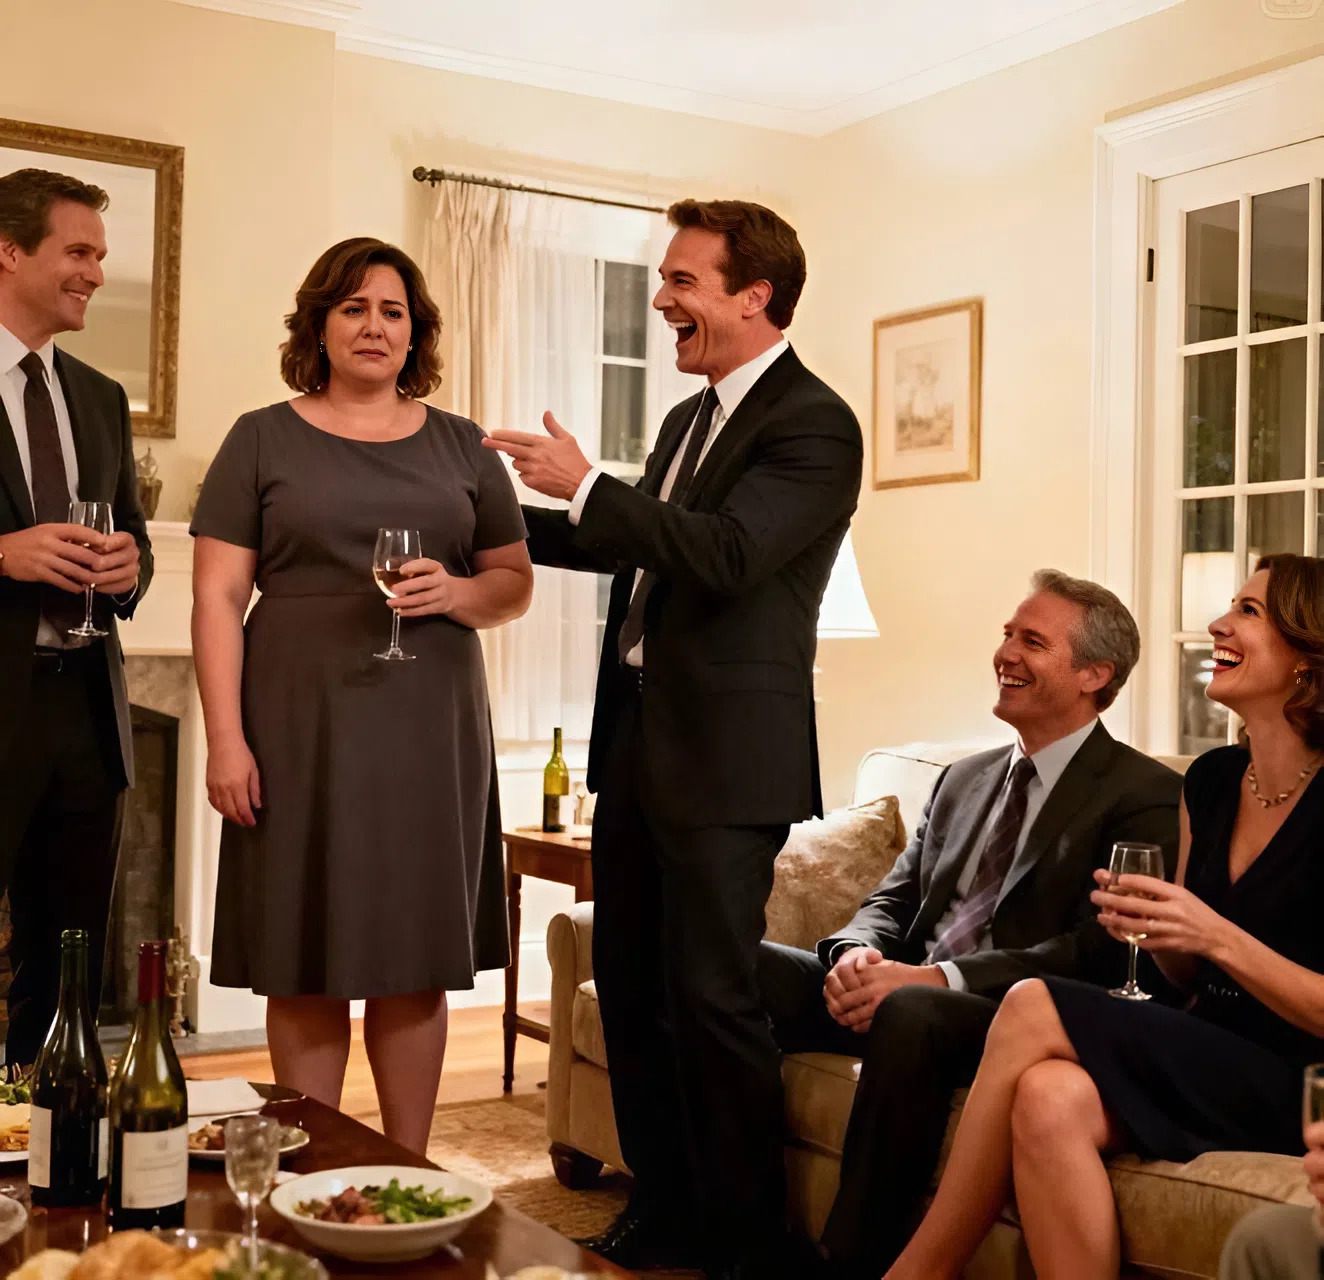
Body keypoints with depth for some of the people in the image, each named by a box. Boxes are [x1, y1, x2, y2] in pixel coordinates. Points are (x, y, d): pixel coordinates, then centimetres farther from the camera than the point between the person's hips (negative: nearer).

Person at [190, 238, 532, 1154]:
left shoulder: (461, 447, 11)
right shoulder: (264, 440, 5)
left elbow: (517, 584, 11)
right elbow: (218, 597, -1)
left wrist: (458, 593, -11)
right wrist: (226, 739, -9)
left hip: (430, 728, 2)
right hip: (302, 726, -2)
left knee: (416, 966, 6)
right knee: (307, 967, 3)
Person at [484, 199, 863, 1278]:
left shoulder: (813, 425, -11)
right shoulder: (688, 418, 17)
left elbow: (726, 551, -24)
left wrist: (584, 486, -21)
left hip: (723, 752, -9)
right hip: (636, 733, 9)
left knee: (712, 995, -3)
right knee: (629, 984, 14)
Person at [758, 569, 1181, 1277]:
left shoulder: (1146, 794, -2)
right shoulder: (965, 779, 21)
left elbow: (1098, 951, -14)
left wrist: (937, 977, -22)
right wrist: (857, 954, -8)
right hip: (895, 992, 7)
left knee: (911, 1014, -39)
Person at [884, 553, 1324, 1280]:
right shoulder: (1210, 782, 10)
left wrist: (1217, 937, -22)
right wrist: (1151, 931, -4)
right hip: (1203, 1062, 6)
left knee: (1033, 1007, -25)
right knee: (1050, 1098, -29)